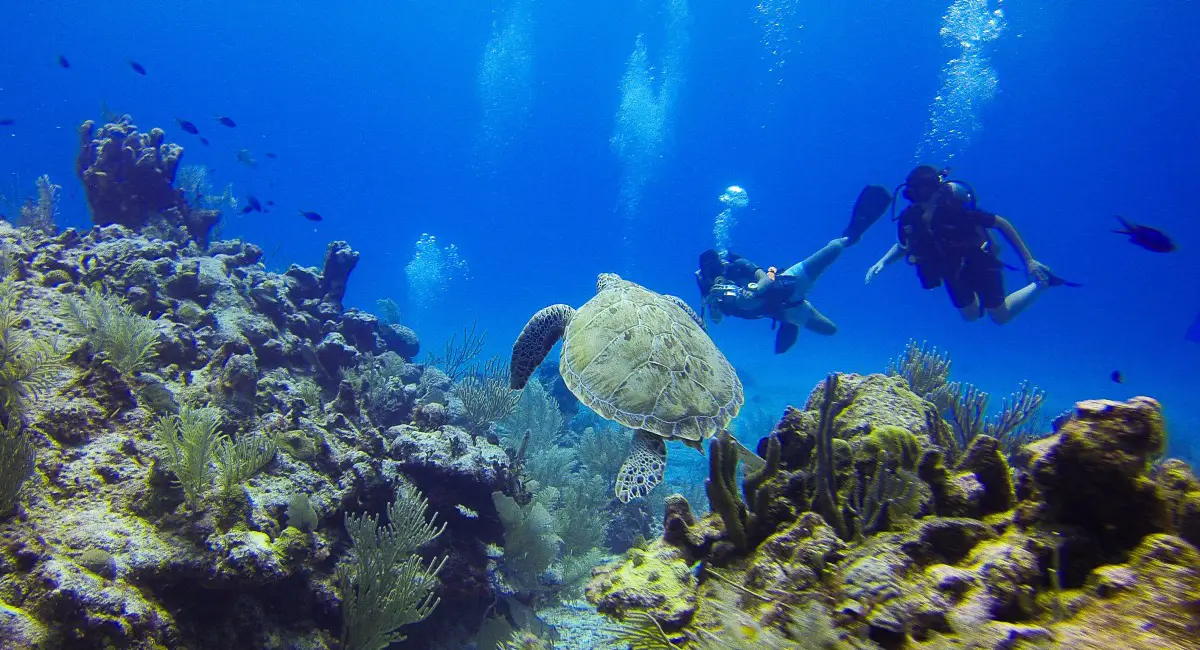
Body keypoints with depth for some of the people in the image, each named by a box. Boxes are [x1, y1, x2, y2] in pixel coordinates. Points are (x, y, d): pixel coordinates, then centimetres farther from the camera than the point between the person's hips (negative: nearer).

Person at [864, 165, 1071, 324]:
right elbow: (903, 246, 0)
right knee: (971, 315, 18)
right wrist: (882, 262, -18)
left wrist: (1028, 260, -24)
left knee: (1001, 316, 6)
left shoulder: (955, 210, -38)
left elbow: (1002, 223, -26)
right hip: (951, 270, 4)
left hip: (979, 261, -4)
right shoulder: (908, 220, -25)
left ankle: (1043, 283, 26)